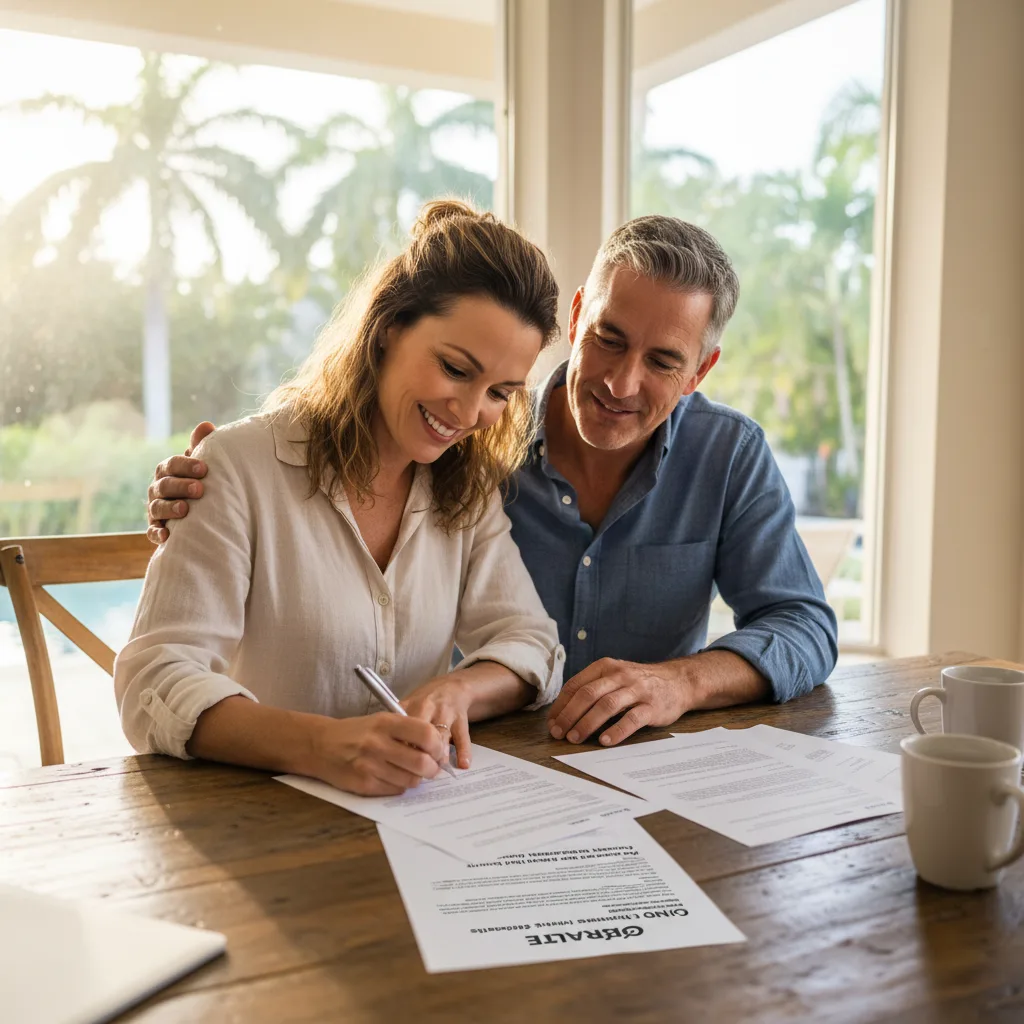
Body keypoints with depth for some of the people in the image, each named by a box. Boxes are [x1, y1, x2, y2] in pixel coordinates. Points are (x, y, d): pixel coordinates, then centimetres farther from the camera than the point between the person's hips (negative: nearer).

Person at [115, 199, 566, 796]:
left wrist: (457, 691, -22)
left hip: (418, 815, 4)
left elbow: (530, 642, 1)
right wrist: (319, 745, -34)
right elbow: (155, 685, -17)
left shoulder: (469, 488, 7)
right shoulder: (241, 467, -10)